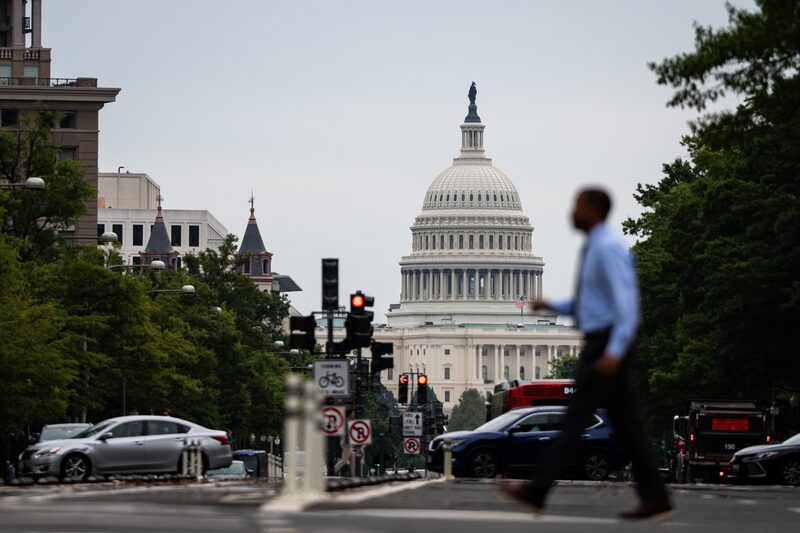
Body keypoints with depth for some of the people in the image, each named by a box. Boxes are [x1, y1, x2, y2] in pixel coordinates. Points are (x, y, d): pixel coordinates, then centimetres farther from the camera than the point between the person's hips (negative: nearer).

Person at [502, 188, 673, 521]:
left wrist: (615, 352, -31)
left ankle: (537, 491, -8)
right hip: (602, 347, 10)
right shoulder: (594, 250, 19)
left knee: (575, 418, -9)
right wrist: (550, 306, 11)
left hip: (608, 346, -10)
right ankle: (654, 499, 2)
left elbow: (627, 303, -22)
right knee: (625, 425, 5)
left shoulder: (609, 249, -14)